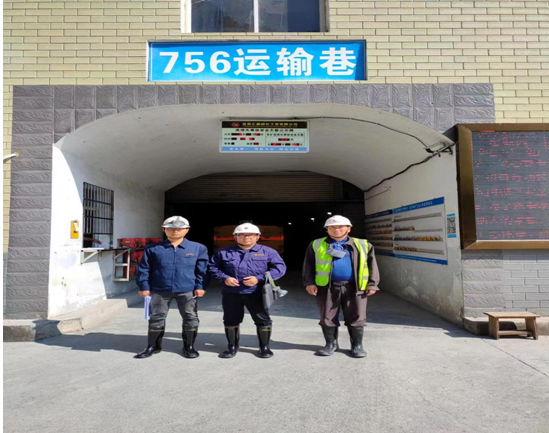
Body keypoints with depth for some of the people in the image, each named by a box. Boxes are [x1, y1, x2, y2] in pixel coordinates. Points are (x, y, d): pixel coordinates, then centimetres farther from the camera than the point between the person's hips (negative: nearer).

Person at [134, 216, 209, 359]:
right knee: (156, 318, 10)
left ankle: (189, 346, 25)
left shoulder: (198, 248, -1)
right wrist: (144, 287, 0)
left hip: (187, 291, 0)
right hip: (159, 291, 1)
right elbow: (144, 269, 4)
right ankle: (153, 346, 28)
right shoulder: (152, 249, 1)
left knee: (190, 318, 7)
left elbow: (202, 269, 1)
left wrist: (200, 287, -5)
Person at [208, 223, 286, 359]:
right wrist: (224, 278, -10)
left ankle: (264, 347, 24)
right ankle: (232, 347, 31)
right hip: (231, 294, 2)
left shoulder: (268, 252, 1)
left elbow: (280, 268, -5)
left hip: (256, 294, -1)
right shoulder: (223, 252, 6)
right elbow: (212, 267, 9)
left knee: (263, 321, 6)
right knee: (230, 321, 13)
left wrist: (259, 278, -15)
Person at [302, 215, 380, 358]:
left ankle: (357, 345, 24)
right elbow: (309, 266, 5)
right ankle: (331, 344, 26)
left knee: (356, 318, 7)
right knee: (327, 318, 8)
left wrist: (372, 284, 2)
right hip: (327, 288, 0)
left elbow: (372, 265, 9)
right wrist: (309, 283, -4)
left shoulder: (363, 245, 8)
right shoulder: (316, 245, 6)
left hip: (354, 287, 0)